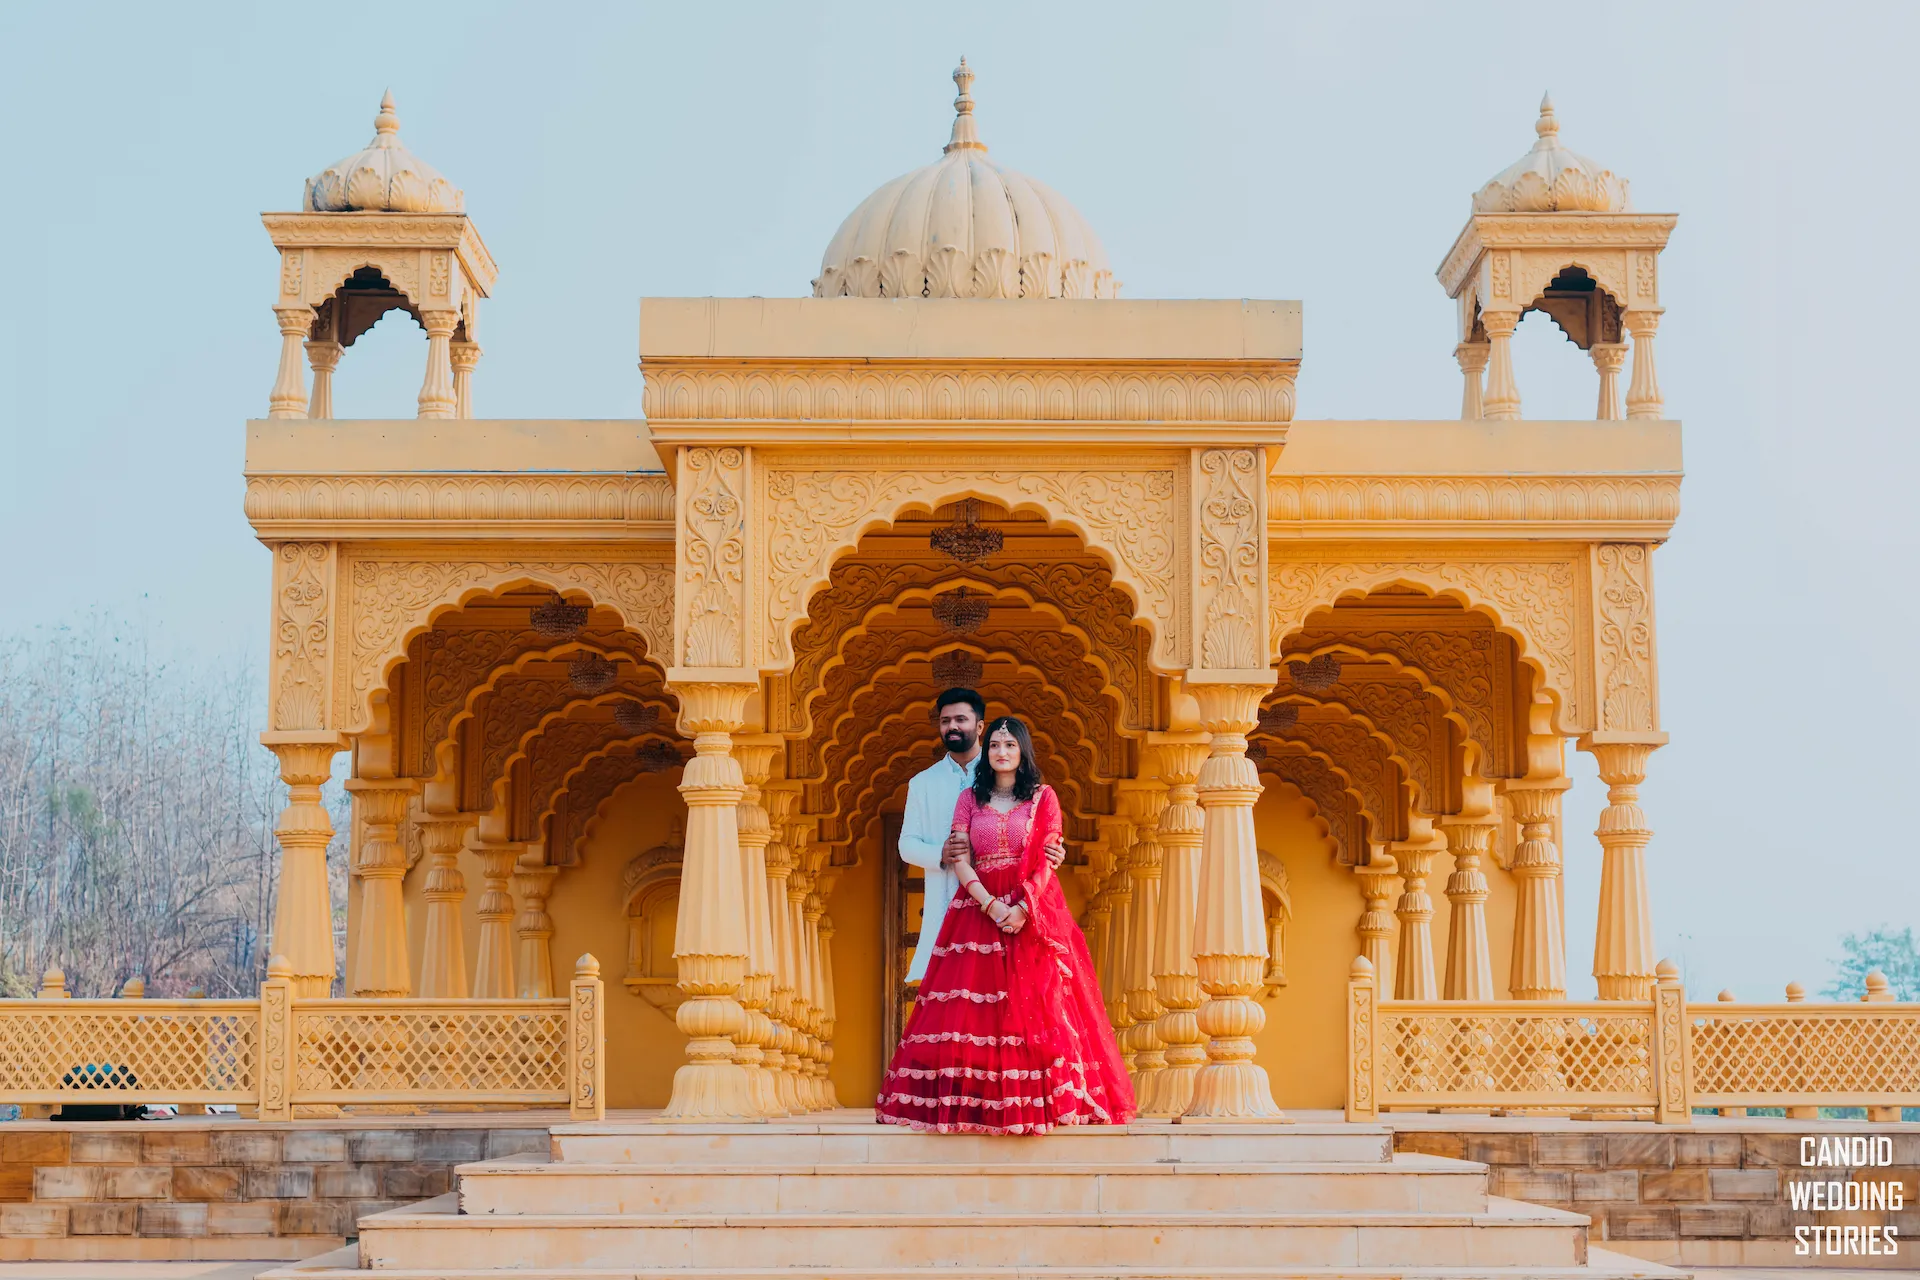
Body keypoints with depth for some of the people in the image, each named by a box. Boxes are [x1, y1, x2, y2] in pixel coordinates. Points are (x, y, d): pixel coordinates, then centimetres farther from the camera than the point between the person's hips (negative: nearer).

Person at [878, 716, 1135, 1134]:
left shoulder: (1043, 797, 7)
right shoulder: (969, 799, 11)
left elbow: (1047, 861, -2)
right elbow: (960, 861, 1)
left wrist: (1022, 908, -16)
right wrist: (990, 905, -14)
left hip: (1033, 909, -1)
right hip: (976, 907, 1)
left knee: (1035, 1005, -7)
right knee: (970, 1003, -5)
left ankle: (1037, 1099, -5)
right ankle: (973, 1099, -3)